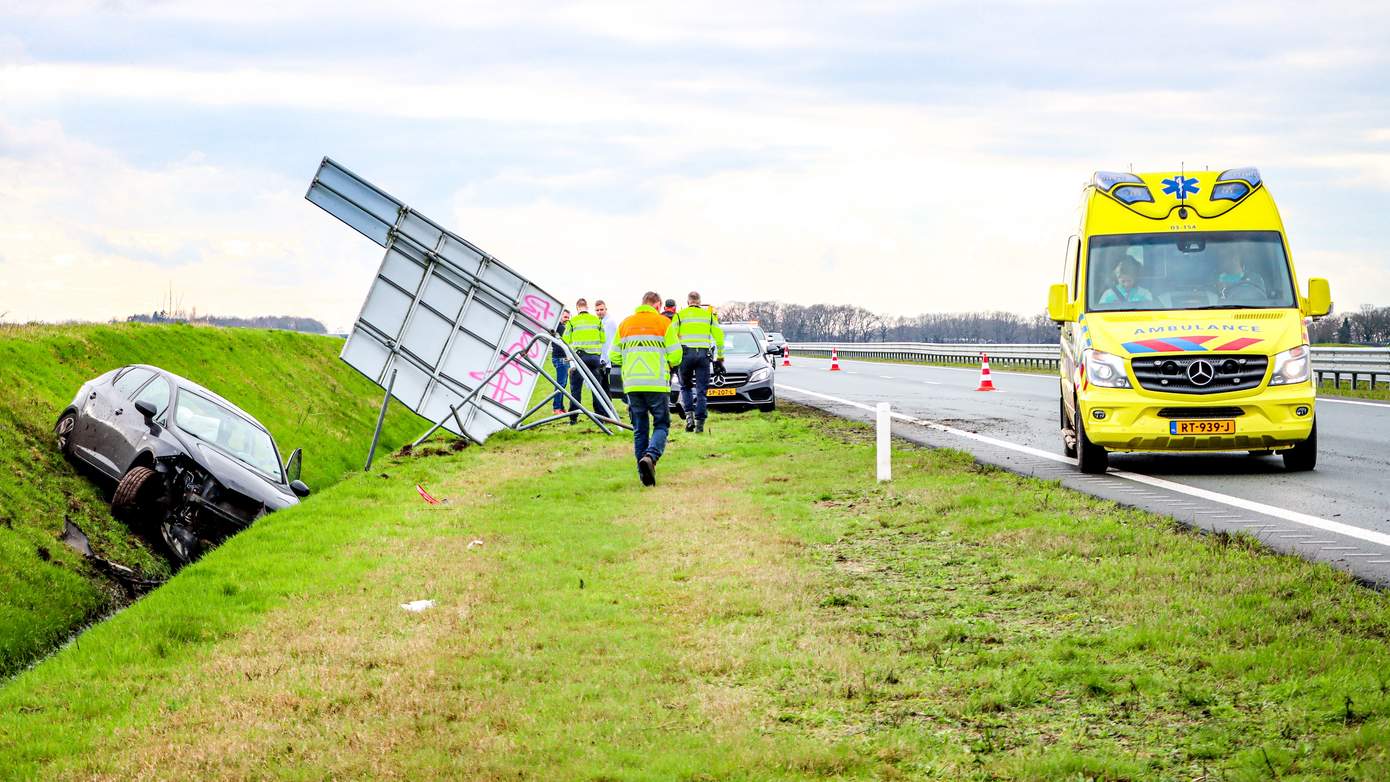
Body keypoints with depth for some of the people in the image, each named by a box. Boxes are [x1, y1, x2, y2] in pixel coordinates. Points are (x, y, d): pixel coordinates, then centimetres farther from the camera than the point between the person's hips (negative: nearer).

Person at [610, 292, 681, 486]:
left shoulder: (625, 324, 11)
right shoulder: (664, 324, 0)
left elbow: (614, 357, 11)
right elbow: (675, 356, -3)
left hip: (632, 384, 3)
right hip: (657, 383, -3)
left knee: (639, 429, 10)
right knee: (661, 425, 5)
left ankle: (644, 472, 7)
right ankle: (651, 456, -22)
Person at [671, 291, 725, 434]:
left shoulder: (679, 315, 8)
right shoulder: (709, 315, 12)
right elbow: (719, 336, 10)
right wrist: (720, 358, 17)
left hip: (686, 354, -1)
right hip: (703, 354, 1)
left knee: (685, 387, 15)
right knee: (701, 390, 4)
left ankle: (689, 415, -4)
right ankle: (699, 423, -3)